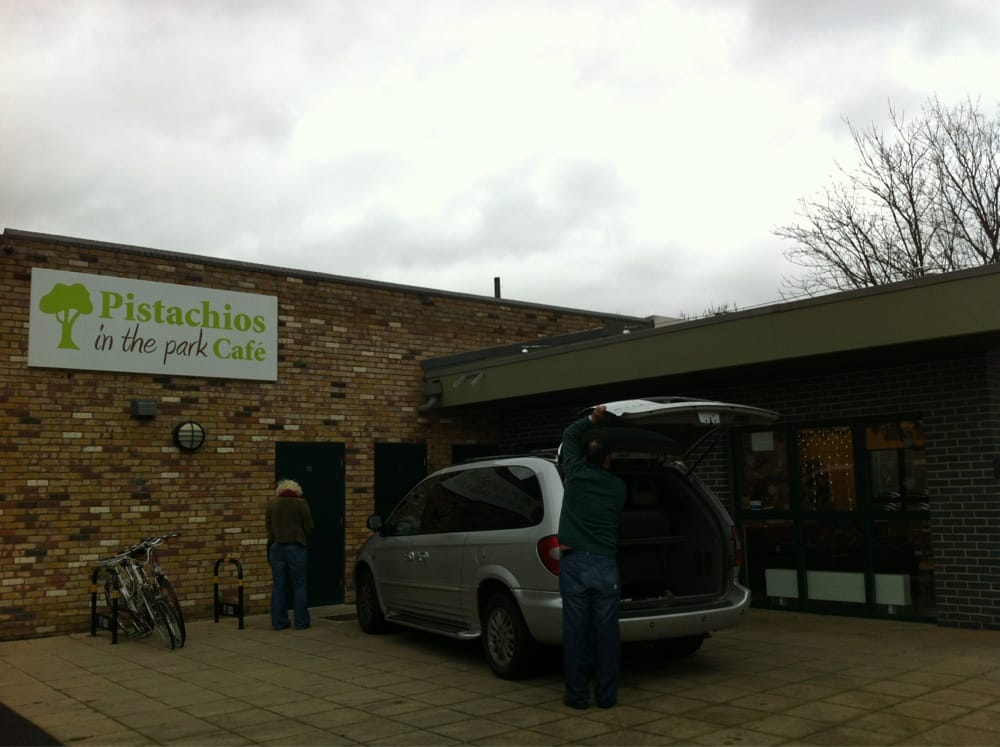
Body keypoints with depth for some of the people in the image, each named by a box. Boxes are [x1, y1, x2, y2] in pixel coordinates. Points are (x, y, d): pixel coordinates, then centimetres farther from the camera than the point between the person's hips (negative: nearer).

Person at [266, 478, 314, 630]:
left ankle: (278, 622, 10)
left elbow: (268, 526, 9)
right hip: (296, 547, -3)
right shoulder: (301, 503, -6)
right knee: (299, 585, 4)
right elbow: (308, 527, -3)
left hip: (276, 547, 3)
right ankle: (301, 622, 6)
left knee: (278, 585, 7)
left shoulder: (271, 503, 3)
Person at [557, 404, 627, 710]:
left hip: (574, 563, -1)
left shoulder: (575, 475, 2)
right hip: (606, 565, 2)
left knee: (576, 631, 2)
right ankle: (606, 695, 11)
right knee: (606, 632, 5)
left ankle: (577, 694, 7)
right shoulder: (618, 486, 8)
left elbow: (569, 435, 17)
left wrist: (591, 420, 16)